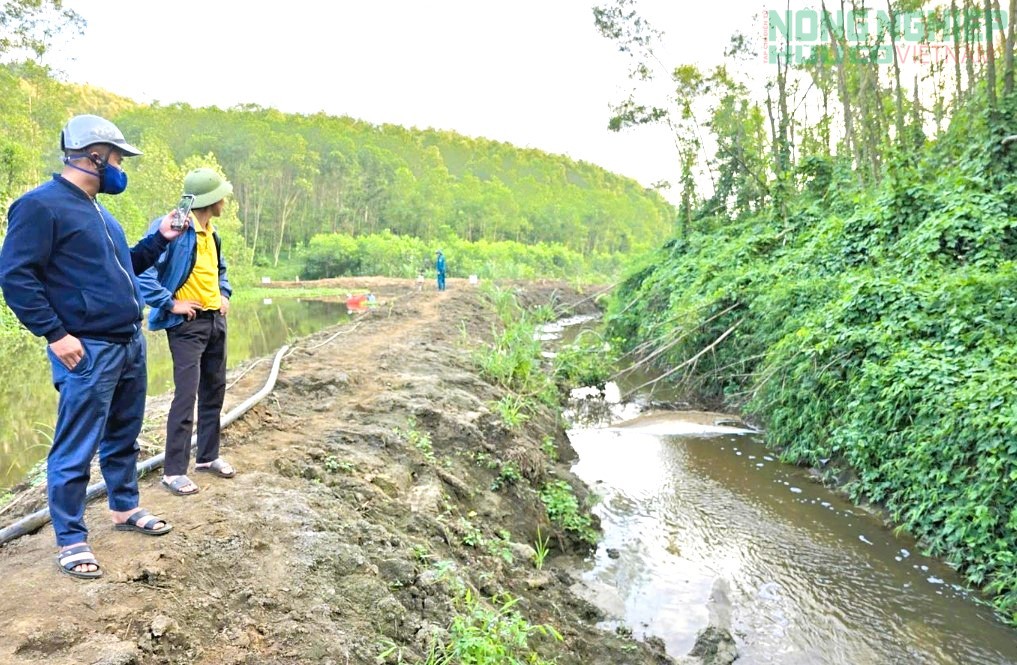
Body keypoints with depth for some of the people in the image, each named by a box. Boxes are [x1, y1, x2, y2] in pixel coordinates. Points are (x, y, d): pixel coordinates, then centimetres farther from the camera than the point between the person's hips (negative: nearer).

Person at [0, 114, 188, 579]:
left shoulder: (97, 210, 16)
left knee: (123, 436, 19)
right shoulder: (41, 205, -11)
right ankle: (71, 540, 11)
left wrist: (159, 239, 14)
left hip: (130, 343, 9)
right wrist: (55, 334, -18)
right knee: (76, 450, 0)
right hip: (88, 351, -9)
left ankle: (125, 507, 34)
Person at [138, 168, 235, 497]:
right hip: (187, 324, -9)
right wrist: (170, 303, -20)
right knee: (186, 396, -10)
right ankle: (174, 471, -2)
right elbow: (142, 269, -25)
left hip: (216, 320, 9)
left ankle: (208, 457, 26)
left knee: (214, 391, 13)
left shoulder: (212, 234, 10)